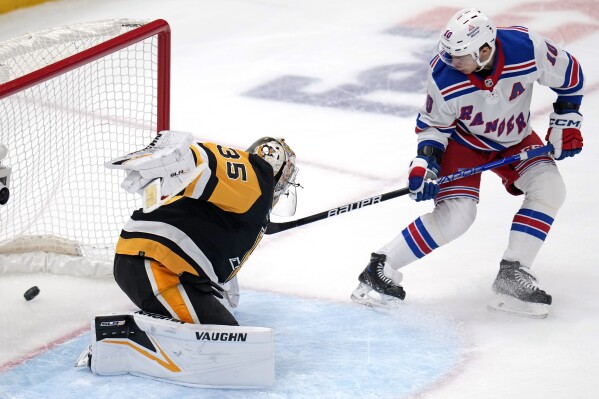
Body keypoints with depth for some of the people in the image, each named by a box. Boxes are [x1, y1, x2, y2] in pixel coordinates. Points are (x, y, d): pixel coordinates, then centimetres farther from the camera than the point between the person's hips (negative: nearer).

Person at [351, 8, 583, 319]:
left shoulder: (529, 48, -32)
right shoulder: (443, 75, -31)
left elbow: (569, 75, -11)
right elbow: (433, 124, -12)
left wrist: (566, 124, -7)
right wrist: (425, 162, -26)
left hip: (515, 139, 3)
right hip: (463, 139, -3)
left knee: (549, 188, -17)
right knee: (457, 213, -21)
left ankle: (512, 276, -10)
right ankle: (381, 268, -12)